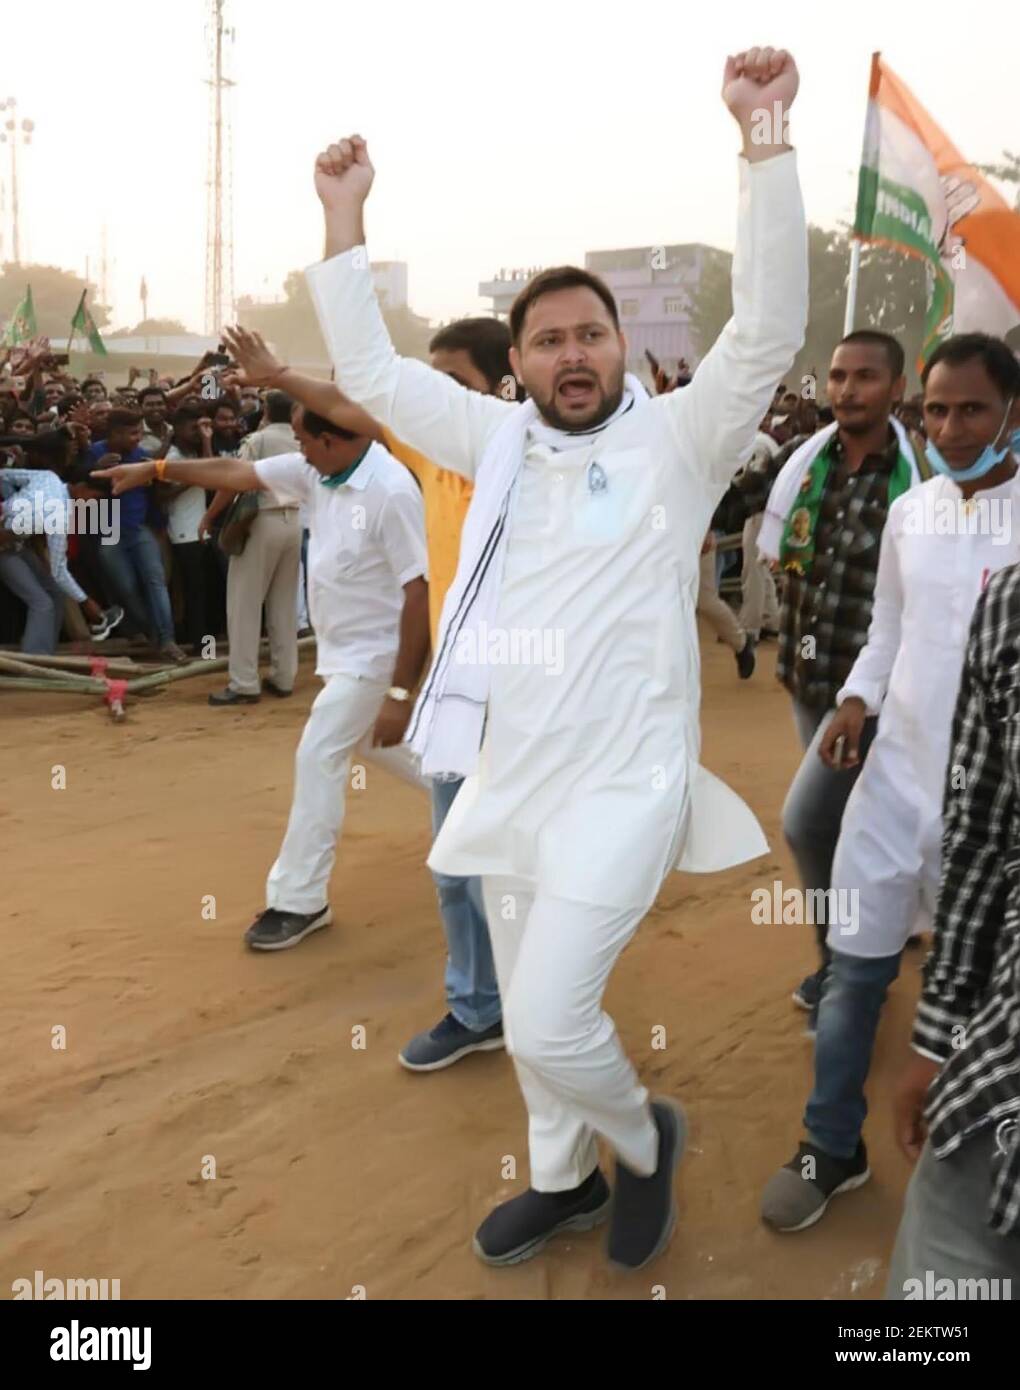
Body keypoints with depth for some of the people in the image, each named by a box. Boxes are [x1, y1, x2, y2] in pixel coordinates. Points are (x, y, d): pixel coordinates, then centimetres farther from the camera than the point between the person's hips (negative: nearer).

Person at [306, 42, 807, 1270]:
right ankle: (563, 1182, 41)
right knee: (528, 1010, 17)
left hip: (618, 787, -5)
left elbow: (769, 330, -19)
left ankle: (645, 1137, 21)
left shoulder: (676, 438, -6)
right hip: (505, 778, 6)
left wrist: (765, 139, -25)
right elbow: (371, 373, 13)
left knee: (546, 1020, -10)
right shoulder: (499, 439, 7)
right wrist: (344, 214, 7)